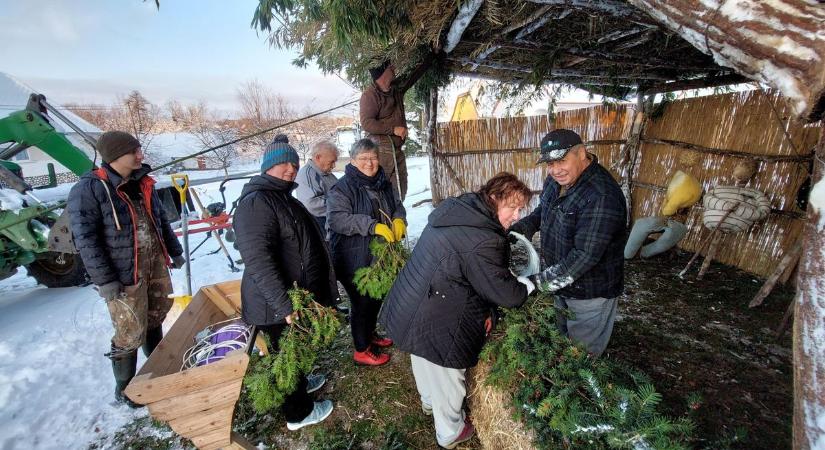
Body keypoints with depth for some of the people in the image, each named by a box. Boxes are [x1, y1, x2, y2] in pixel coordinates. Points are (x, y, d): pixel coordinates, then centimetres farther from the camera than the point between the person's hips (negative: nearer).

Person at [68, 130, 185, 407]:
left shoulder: (143, 183, 7)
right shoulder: (89, 189, -14)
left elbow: (161, 220, 17)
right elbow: (86, 240, -16)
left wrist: (175, 252, 17)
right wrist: (105, 280, -18)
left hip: (155, 263, 7)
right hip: (125, 272, -6)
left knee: (156, 317, 20)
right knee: (130, 332, 2)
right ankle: (124, 389, 23)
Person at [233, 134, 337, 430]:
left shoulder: (284, 197, 12)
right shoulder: (256, 203, -23)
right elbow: (258, 260, -31)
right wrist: (285, 305, -33)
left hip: (297, 296, 10)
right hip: (278, 306, -10)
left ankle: (299, 383, 51)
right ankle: (299, 413, 30)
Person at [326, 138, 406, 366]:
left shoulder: (384, 184, 7)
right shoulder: (342, 188, -16)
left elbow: (397, 206, 17)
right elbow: (336, 219, -27)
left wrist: (398, 220, -7)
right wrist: (373, 226, -33)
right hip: (355, 260, -7)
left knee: (376, 298, 22)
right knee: (361, 302, 5)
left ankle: (370, 334, 45)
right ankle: (362, 350, 23)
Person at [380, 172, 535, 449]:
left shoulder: (456, 210, 0)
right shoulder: (483, 242, -30)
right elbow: (507, 294, -21)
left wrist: (483, 308, 9)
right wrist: (530, 284, 1)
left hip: (410, 311, 9)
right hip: (436, 329, -9)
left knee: (426, 366, 33)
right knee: (446, 382, 17)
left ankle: (429, 403, 61)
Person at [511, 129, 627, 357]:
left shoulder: (601, 197, -33)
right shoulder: (557, 180, -4)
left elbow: (585, 255, -34)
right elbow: (543, 210, 13)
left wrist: (540, 283, -28)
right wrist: (519, 229, -5)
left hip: (591, 293, -8)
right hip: (563, 282, 9)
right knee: (563, 337, 31)